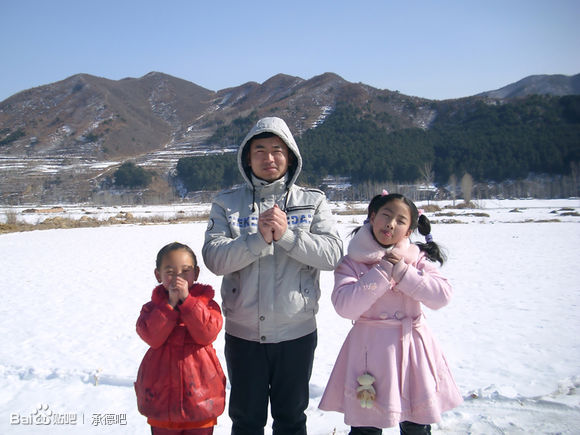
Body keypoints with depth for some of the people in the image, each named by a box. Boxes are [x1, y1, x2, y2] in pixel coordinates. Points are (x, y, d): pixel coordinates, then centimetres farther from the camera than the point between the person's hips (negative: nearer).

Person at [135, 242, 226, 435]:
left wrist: (187, 300, -21)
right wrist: (170, 303, -20)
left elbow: (207, 334, -19)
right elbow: (152, 337, -16)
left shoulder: (206, 303, -2)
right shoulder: (153, 307, 1)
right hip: (161, 395, 1)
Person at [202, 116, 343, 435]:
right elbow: (214, 258, -12)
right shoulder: (227, 203, 0)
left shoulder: (313, 201, 1)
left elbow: (331, 254, -11)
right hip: (242, 332, 0)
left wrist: (286, 234, -24)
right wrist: (259, 239, -25)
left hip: (296, 330, 0)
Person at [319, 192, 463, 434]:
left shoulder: (417, 258, 3)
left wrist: (401, 271, -16)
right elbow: (345, 307, -18)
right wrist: (383, 272, -18)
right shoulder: (351, 262, -3)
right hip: (370, 350, -2)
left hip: (411, 349, 3)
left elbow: (442, 296, -10)